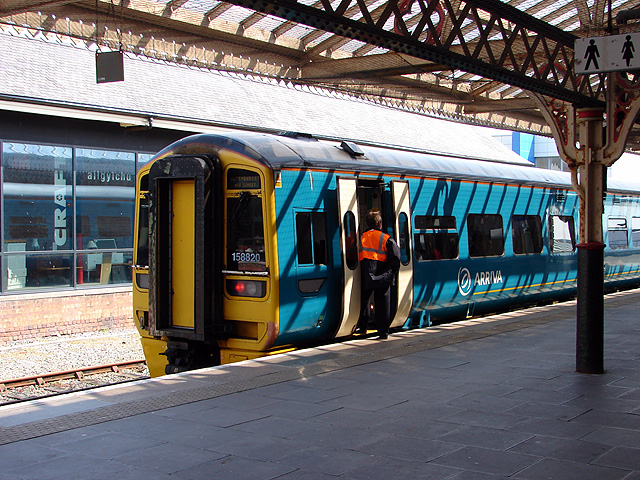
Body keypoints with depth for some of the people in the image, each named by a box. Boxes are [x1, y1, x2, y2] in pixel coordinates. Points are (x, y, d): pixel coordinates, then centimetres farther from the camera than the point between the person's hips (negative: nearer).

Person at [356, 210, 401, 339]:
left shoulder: (362, 238, 6)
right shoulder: (386, 239, -1)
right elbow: (395, 259, -5)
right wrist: (391, 273, 5)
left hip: (365, 278, 2)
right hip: (383, 277, -1)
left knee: (364, 301, 18)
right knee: (382, 303, 4)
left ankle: (362, 327, 20)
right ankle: (383, 332, 6)